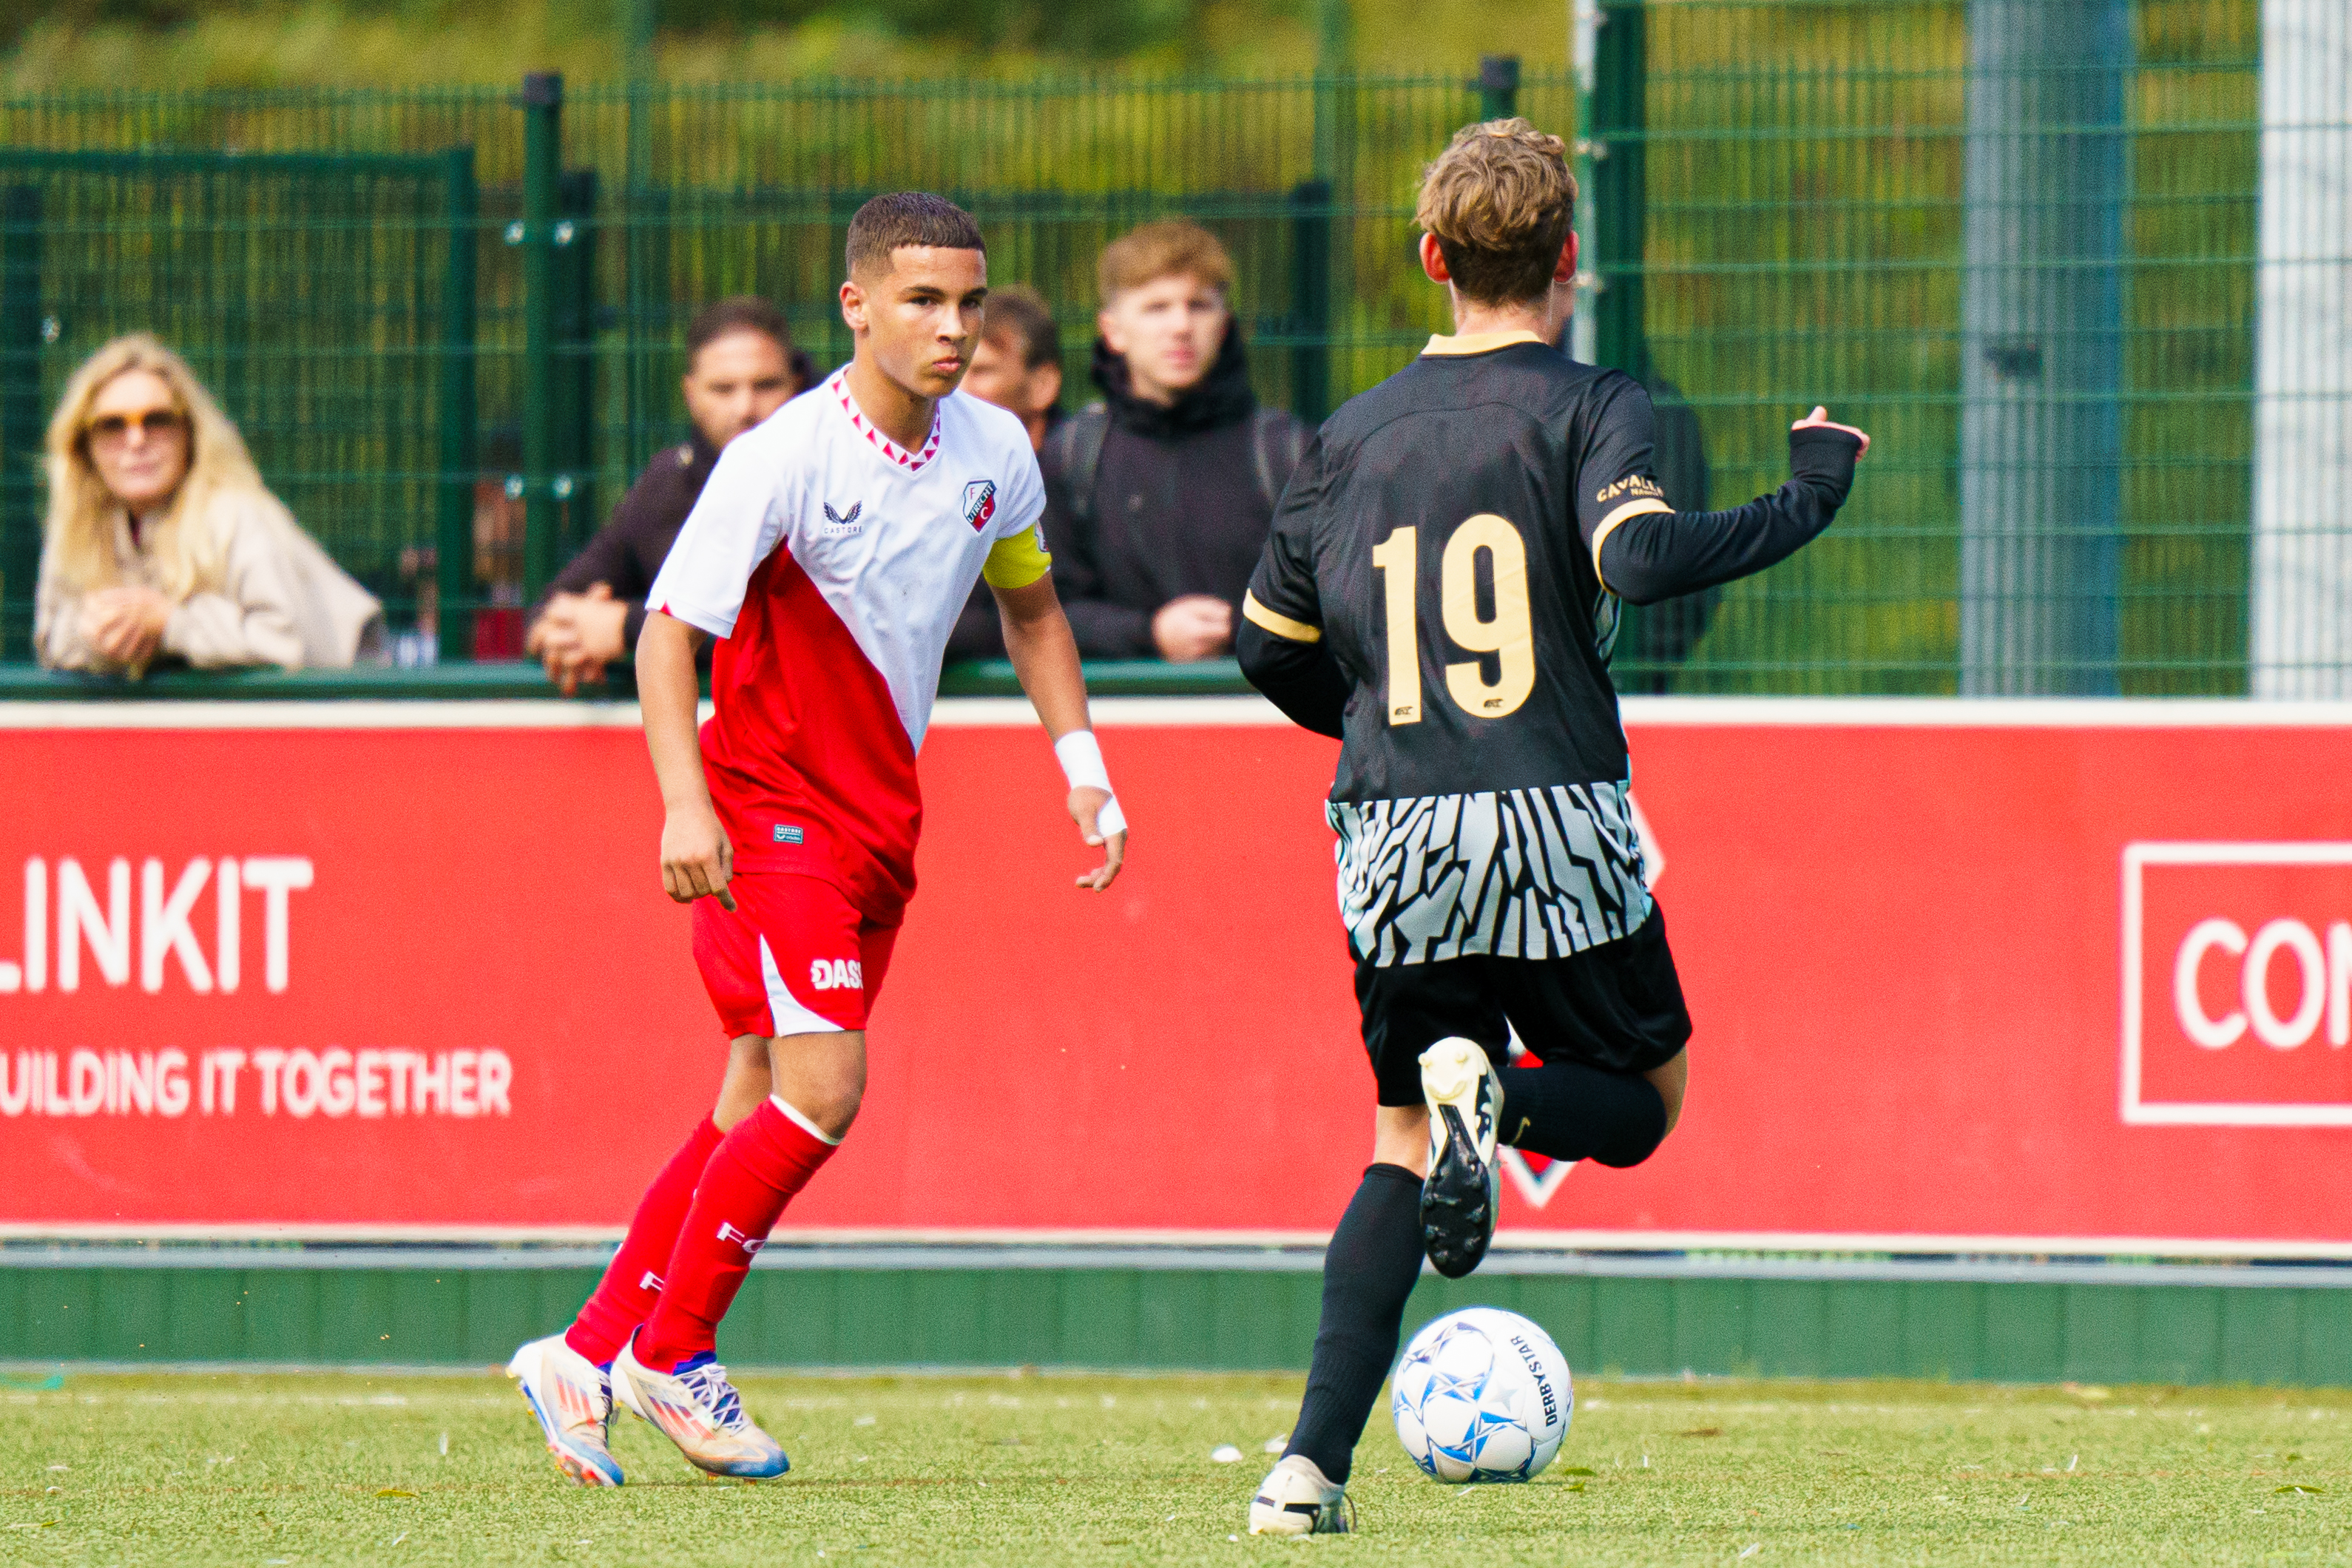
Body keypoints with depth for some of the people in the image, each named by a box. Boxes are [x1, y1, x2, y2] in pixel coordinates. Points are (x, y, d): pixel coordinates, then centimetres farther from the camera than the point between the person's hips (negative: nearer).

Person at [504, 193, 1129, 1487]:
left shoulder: (995, 454, 2)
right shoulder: (785, 459, -18)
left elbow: (1029, 608, 21)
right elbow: (670, 626, -17)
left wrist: (1080, 762, 10)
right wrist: (686, 802, -29)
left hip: (880, 821, 7)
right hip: (766, 809, -7)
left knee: (760, 1109, 9)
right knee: (822, 1089, -18)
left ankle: (585, 1356, 18)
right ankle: (671, 1354, -3)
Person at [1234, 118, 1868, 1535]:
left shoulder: (1356, 435, 11)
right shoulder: (1592, 409, -3)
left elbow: (1273, 648, 17)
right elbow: (1640, 556, -22)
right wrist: (1812, 496, -9)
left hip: (1391, 841, 4)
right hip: (1559, 830, -4)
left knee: (1405, 1143, 17)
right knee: (1648, 1096, 18)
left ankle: (1315, 1462, 0)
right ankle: (1496, 1093, -19)